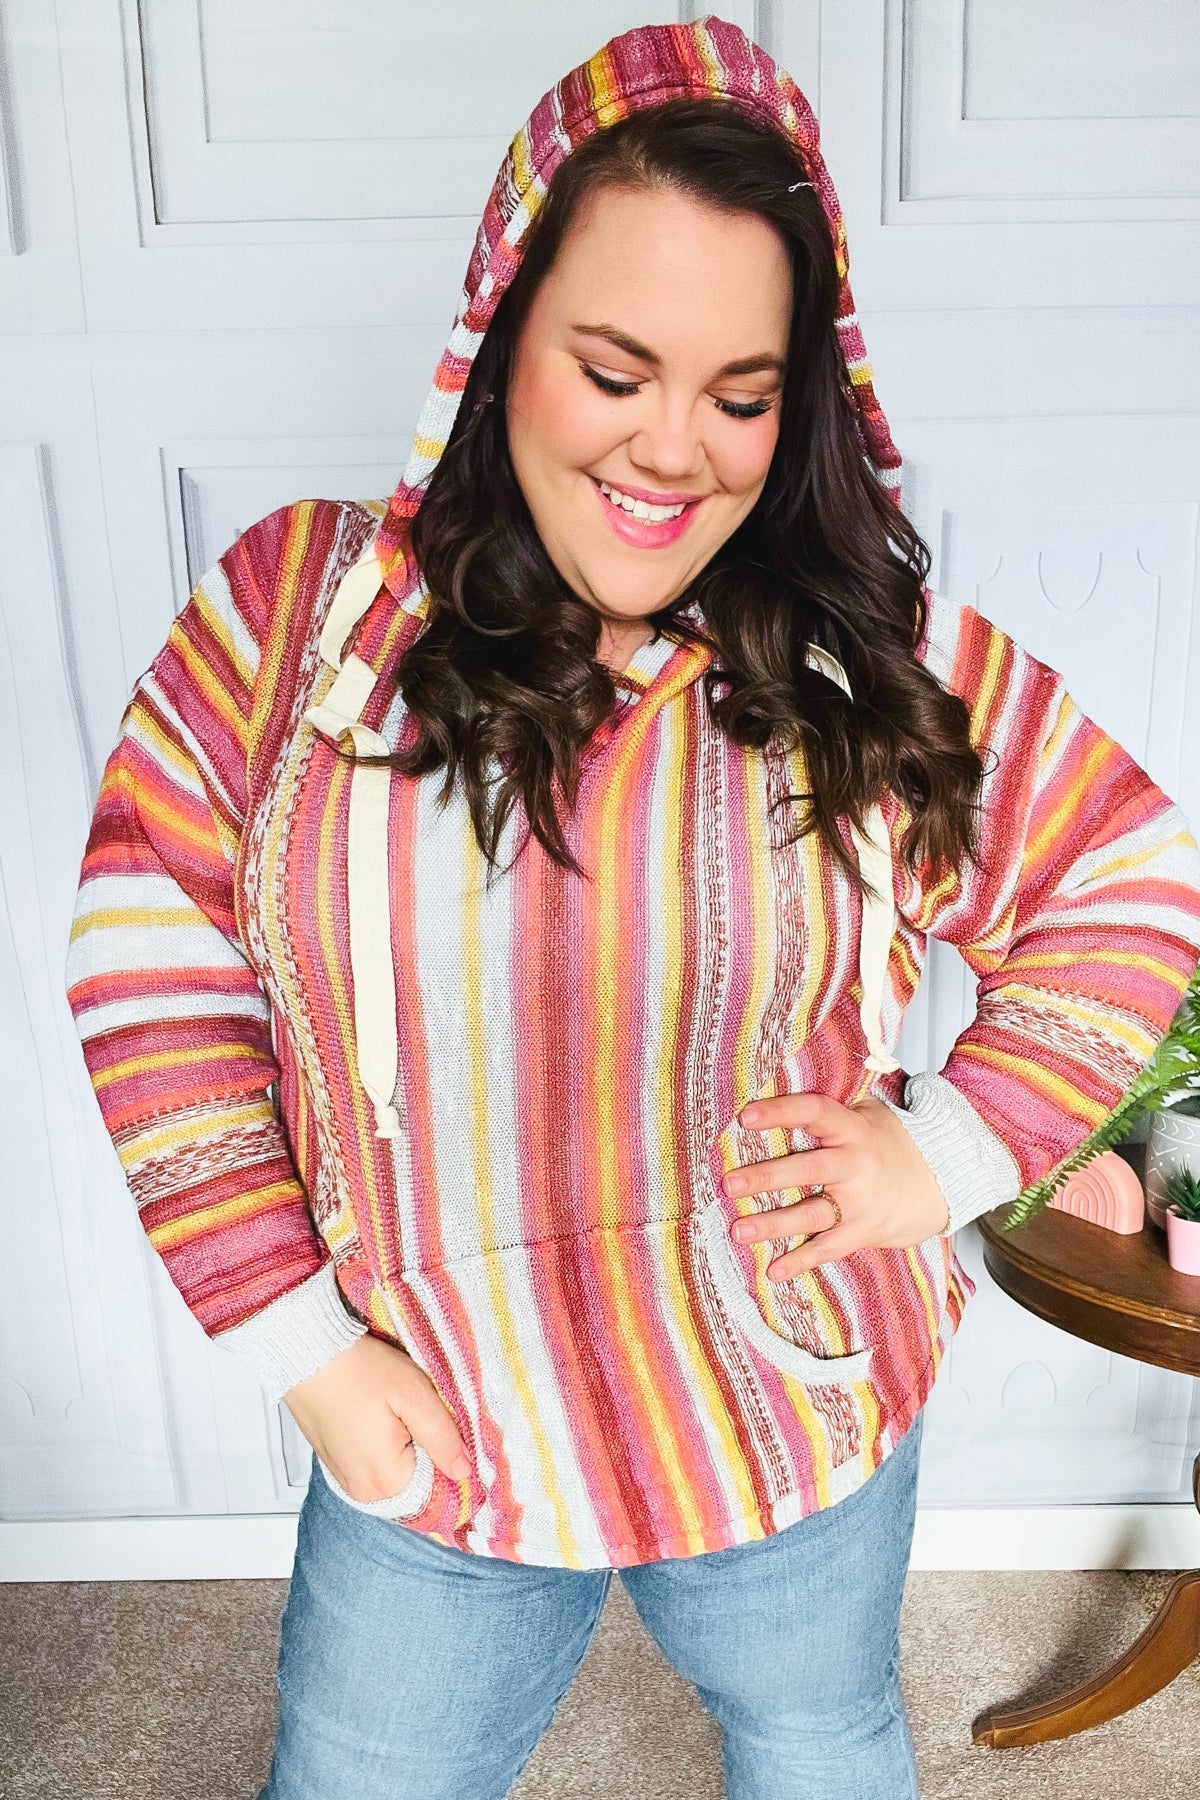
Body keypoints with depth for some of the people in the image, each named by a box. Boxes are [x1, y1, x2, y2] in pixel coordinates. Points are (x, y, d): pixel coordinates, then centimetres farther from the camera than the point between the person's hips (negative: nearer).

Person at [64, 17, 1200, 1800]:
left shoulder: (885, 654, -12)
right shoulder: (295, 604, -13)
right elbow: (154, 958, -9)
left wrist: (951, 1147, -13)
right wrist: (292, 1337, -10)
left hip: (806, 1430, 1)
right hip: (429, 1442, 0)